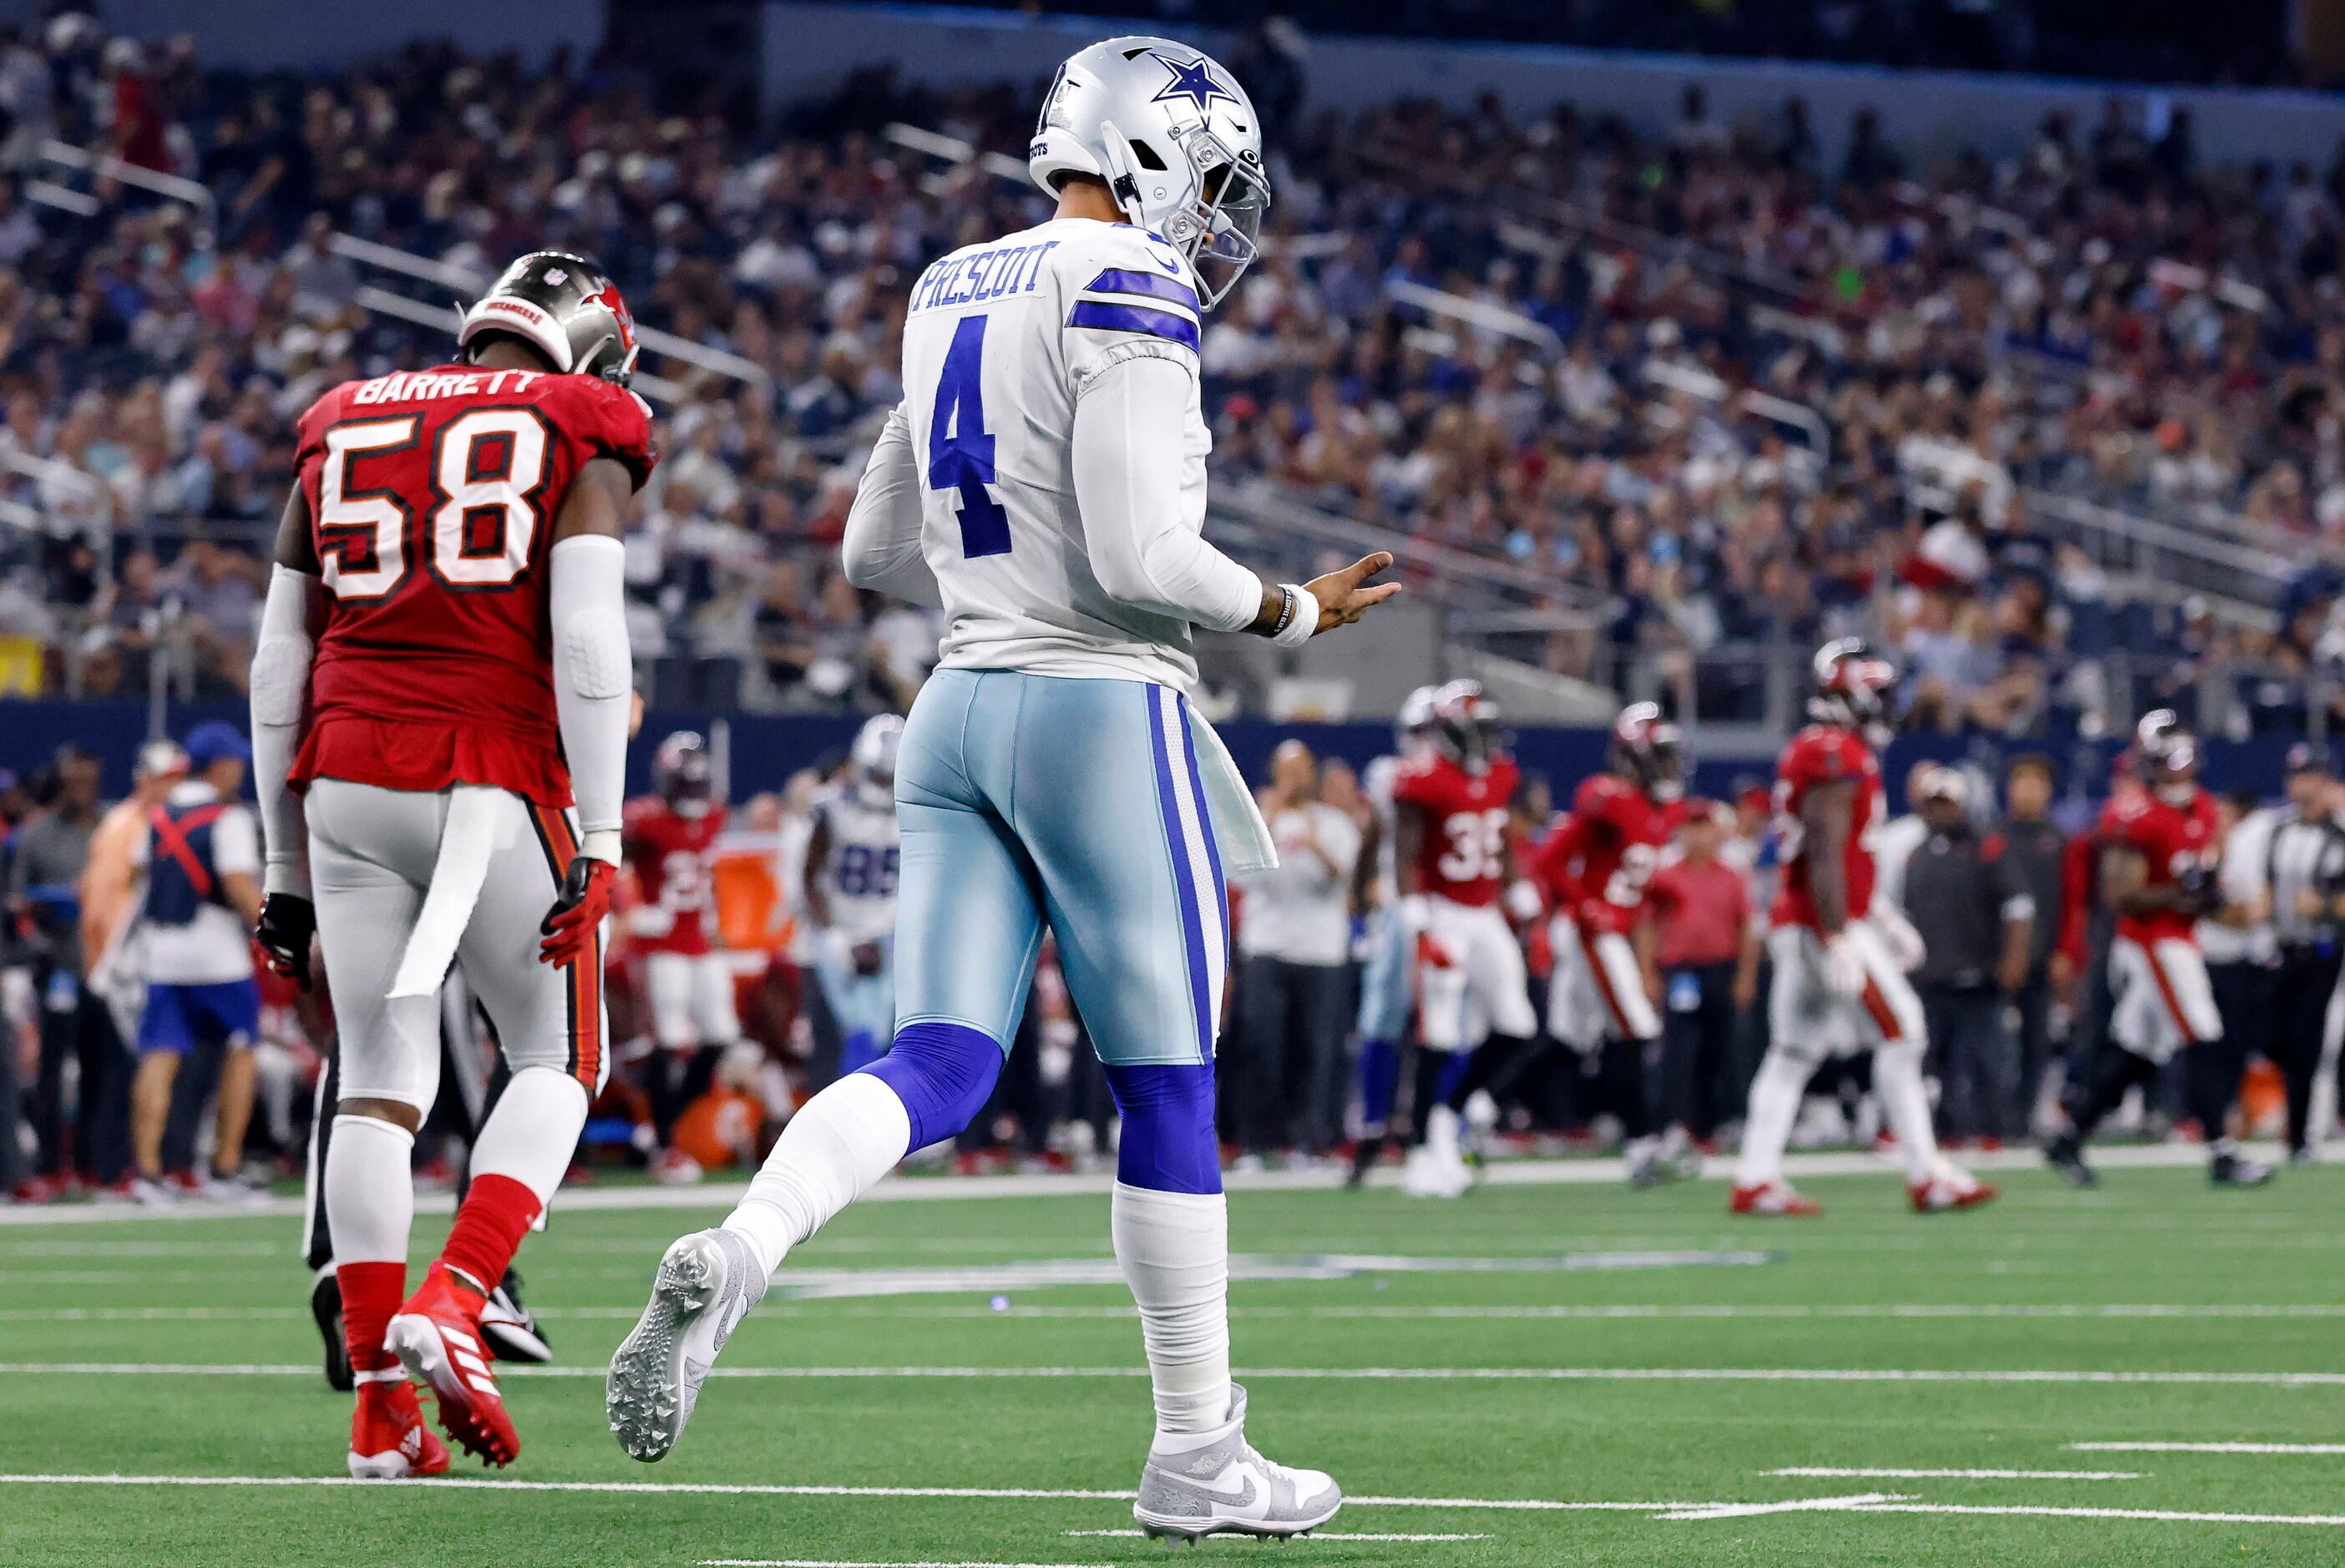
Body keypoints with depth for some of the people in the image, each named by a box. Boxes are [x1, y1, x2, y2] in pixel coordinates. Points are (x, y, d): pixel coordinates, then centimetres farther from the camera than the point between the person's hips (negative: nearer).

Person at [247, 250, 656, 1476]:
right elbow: (587, 642, -10)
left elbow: (278, 667, 15)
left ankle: (381, 1411, 3)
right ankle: (451, 1306, -10)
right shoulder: (580, 438, 3)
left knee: (380, 1084, 9)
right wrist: (597, 843, -11)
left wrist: (285, 869, 19)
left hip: (346, 780, 4)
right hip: (496, 786, -4)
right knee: (557, 1065, 12)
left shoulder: (343, 431, 17)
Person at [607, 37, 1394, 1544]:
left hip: (962, 708, 7)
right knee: (1169, 1092, 3)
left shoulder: (956, 295, 14)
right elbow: (1138, 554, -19)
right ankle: (1199, 1457, 10)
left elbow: (878, 547, 20)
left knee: (936, 1070, 1)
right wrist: (1290, 615, -4)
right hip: (1106, 714, -7)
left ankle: (733, 1254, -27)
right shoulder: (1128, 295, -12)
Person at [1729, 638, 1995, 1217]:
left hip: (1796, 925, 10)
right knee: (1900, 1036, -5)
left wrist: (1882, 918, 27)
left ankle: (1756, 1180, 6)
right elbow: (1825, 857, -21)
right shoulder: (1838, 758, -15)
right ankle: (1926, 1176, -2)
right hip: (1829, 925, -10)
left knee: (1793, 1052, 9)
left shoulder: (1811, 753, 17)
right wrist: (1838, 940, -24)